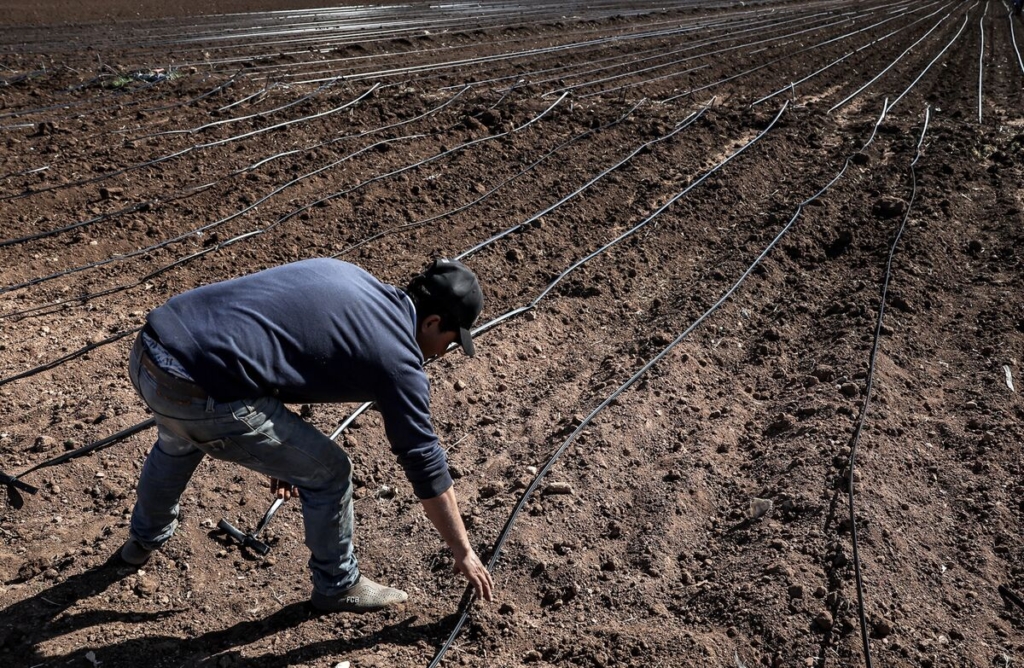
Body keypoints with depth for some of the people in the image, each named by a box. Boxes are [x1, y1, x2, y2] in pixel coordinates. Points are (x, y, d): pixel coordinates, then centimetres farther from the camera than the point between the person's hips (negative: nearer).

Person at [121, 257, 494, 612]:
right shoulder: (395, 357, -3)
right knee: (328, 473, 10)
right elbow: (426, 467, 5)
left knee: (178, 443, 41)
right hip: (199, 396, -9)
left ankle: (145, 539, 67)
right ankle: (337, 586, 34)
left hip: (148, 351, 9)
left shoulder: (342, 274, 17)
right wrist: (463, 552, 19)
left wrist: (281, 449, 31)